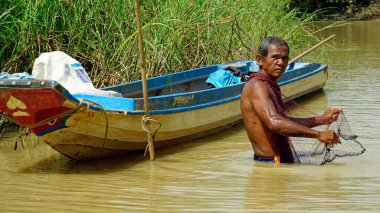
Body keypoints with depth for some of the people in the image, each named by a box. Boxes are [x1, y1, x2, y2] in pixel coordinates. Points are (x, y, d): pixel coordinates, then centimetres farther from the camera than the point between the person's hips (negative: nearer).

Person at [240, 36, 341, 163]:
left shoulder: (270, 86, 19)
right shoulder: (256, 85, -14)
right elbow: (274, 123, -29)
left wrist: (321, 119, 22)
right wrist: (318, 135, -27)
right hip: (269, 163, -10)